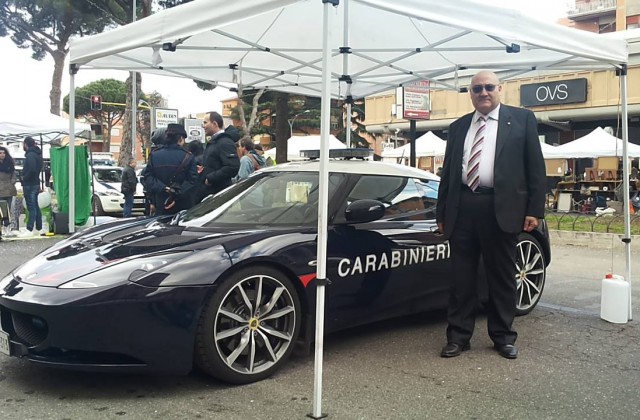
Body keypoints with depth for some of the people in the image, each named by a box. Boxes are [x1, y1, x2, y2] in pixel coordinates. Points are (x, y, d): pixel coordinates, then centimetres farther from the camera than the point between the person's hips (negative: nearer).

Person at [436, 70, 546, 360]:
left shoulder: (521, 119, 6)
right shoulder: (458, 127, 16)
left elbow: (535, 166, 1)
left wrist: (534, 210, -6)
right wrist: (442, 213, 11)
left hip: (501, 208, -2)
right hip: (462, 208, 3)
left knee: (502, 276, 7)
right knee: (461, 277, 6)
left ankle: (503, 336, 21)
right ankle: (458, 336, 15)